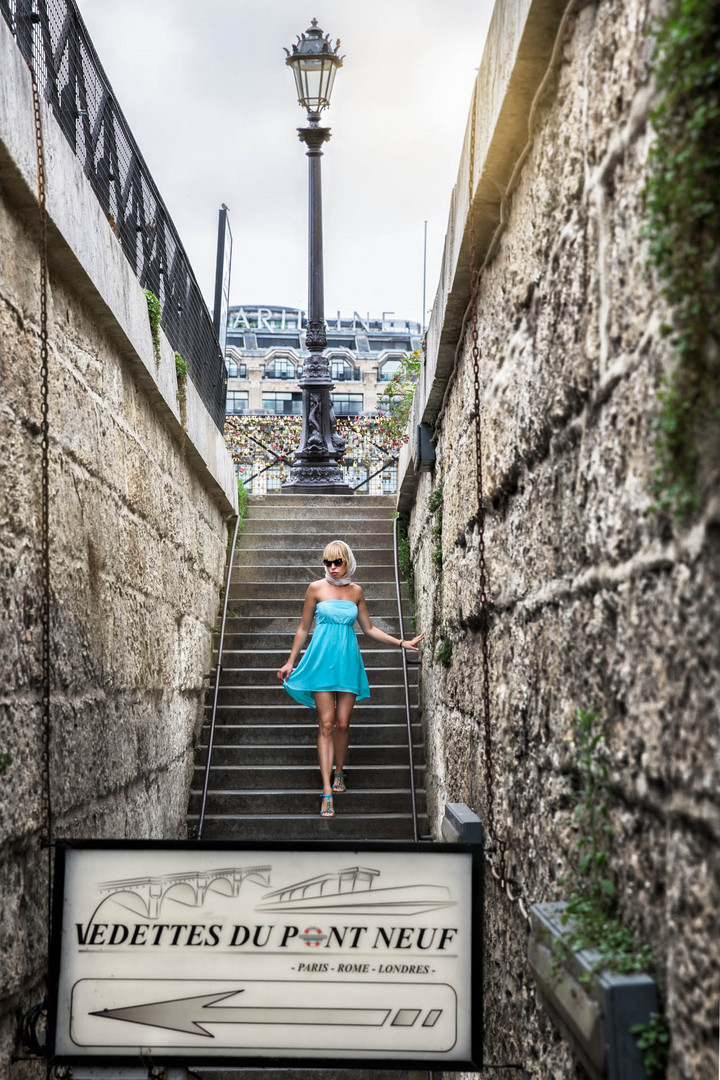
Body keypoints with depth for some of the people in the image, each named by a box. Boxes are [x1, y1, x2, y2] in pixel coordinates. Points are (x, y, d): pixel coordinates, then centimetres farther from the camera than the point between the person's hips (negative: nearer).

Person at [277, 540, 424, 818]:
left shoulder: (356, 591, 8)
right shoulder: (316, 588, 1)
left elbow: (369, 629, 17)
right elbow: (304, 628, 8)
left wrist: (402, 643, 12)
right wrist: (290, 662, 8)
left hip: (348, 660, 2)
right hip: (322, 659, -2)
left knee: (342, 723, 1)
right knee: (326, 724, -7)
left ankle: (339, 772, 27)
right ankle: (327, 791, -8)